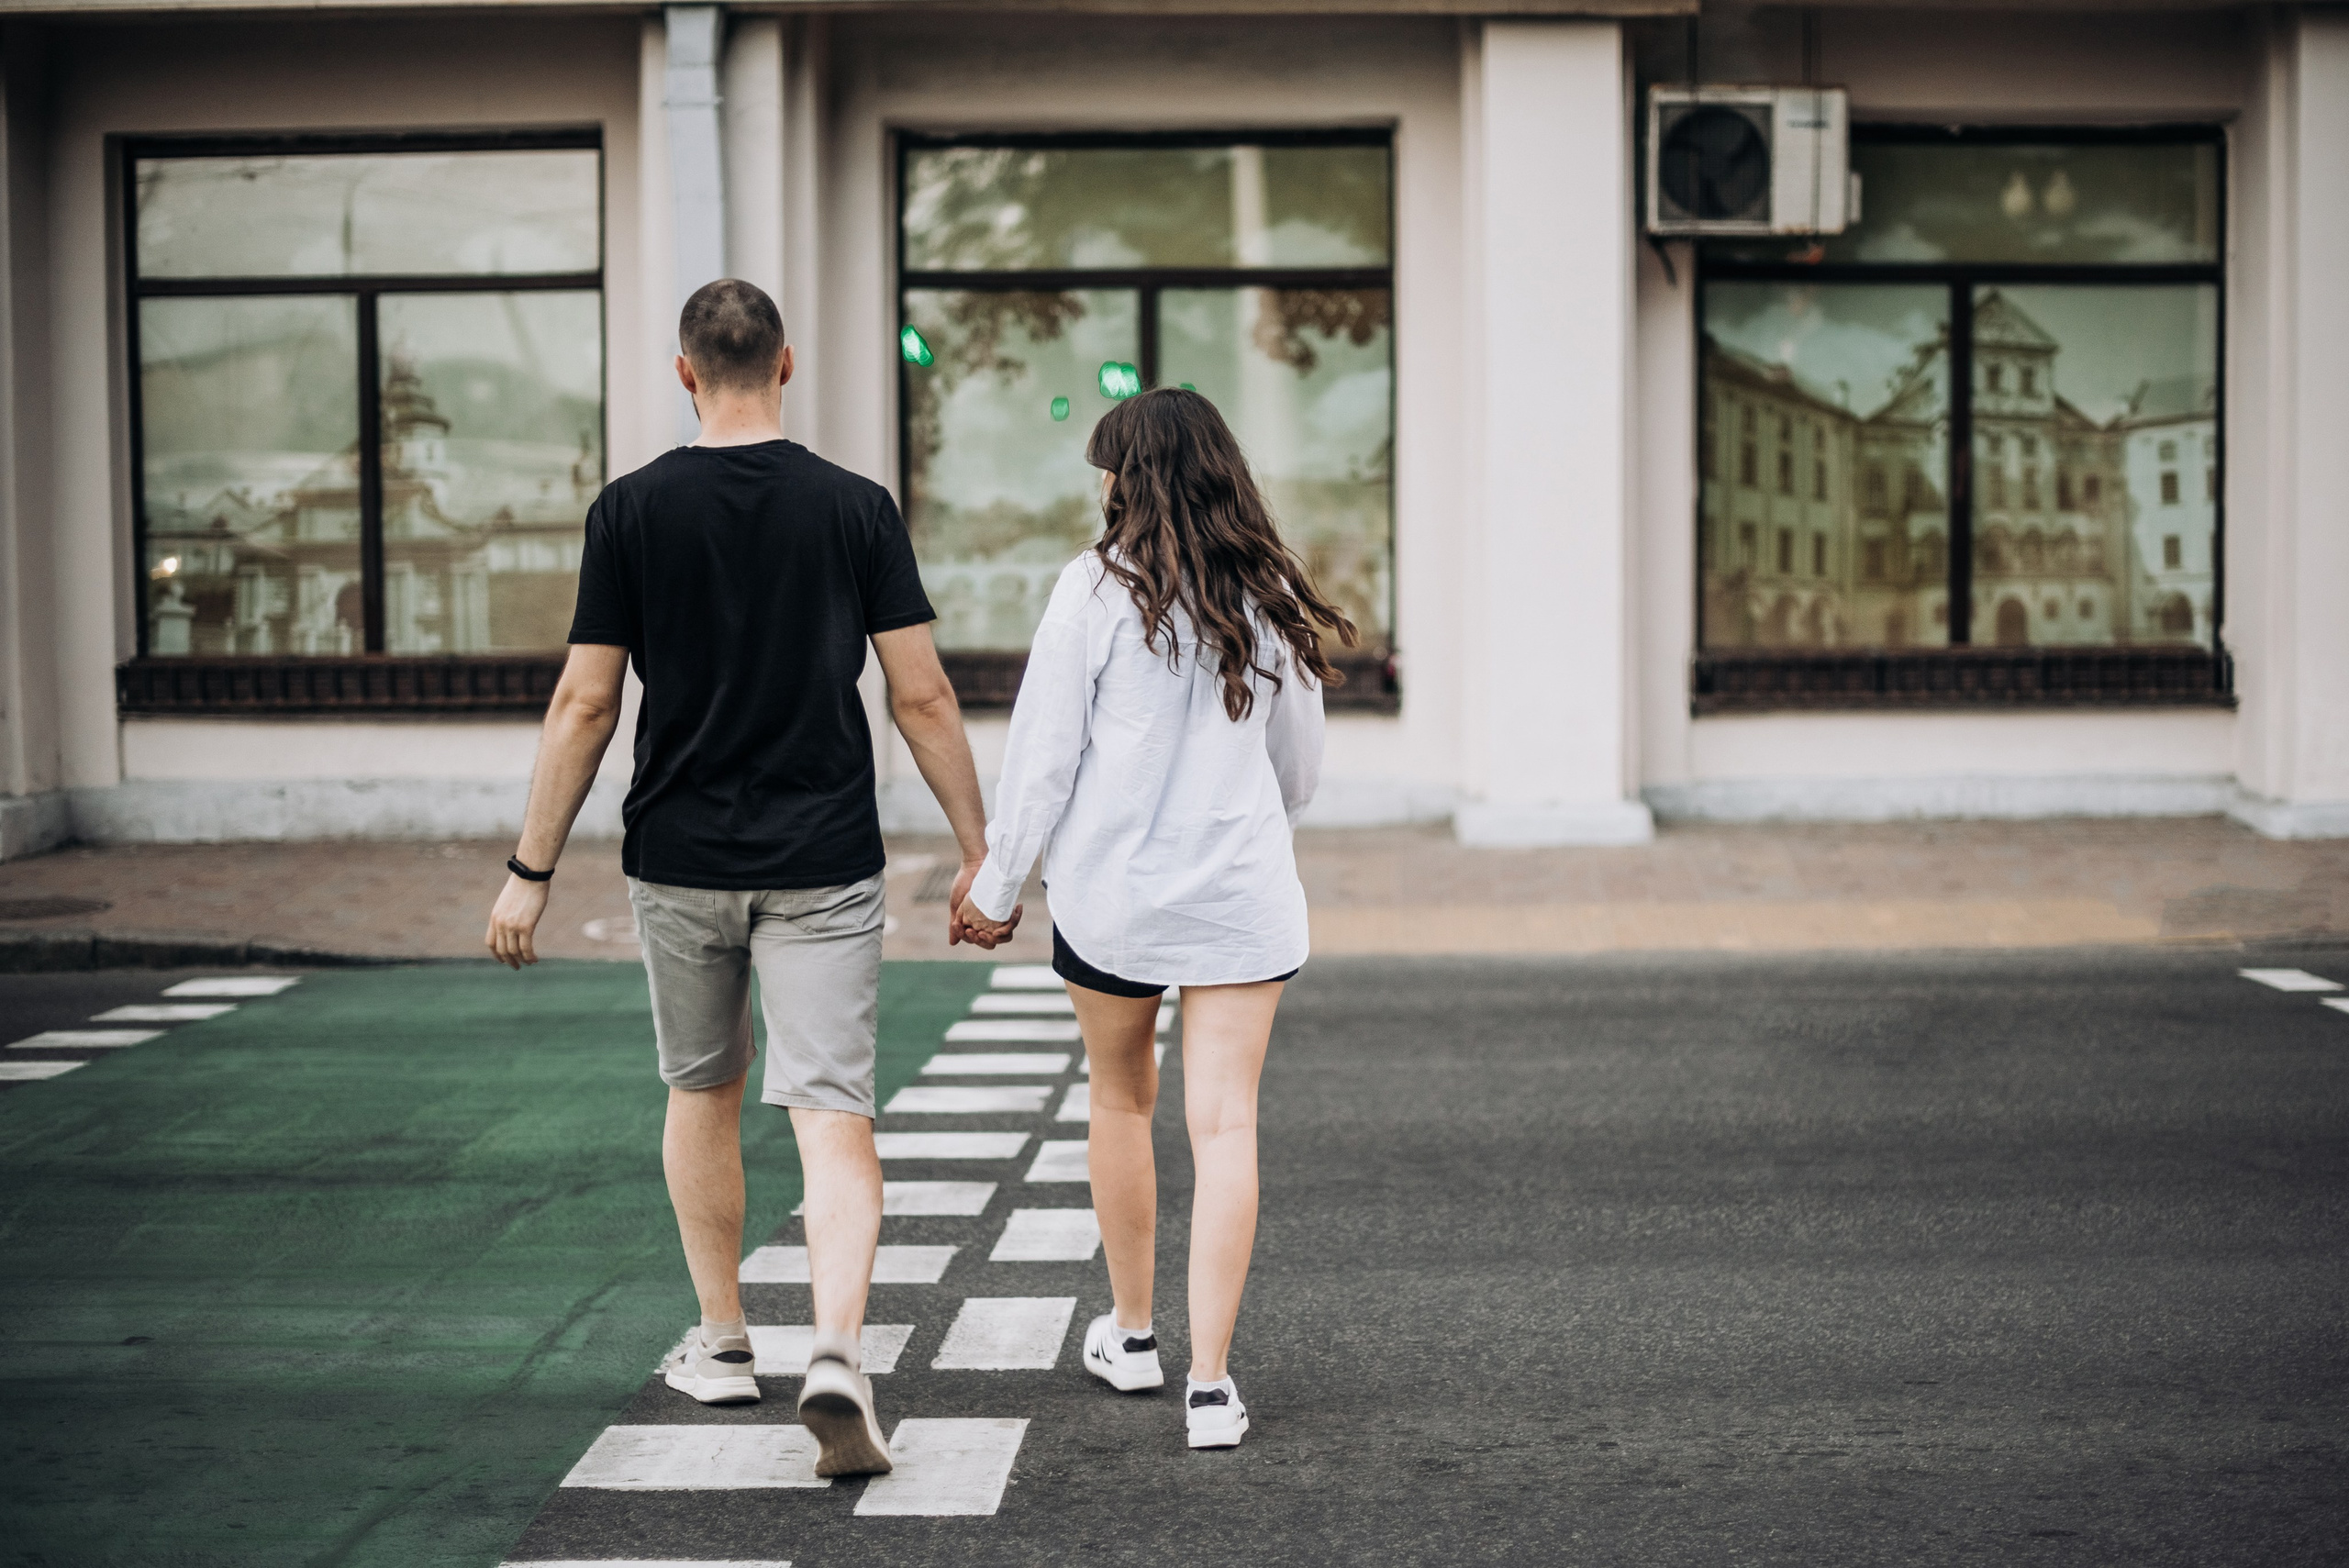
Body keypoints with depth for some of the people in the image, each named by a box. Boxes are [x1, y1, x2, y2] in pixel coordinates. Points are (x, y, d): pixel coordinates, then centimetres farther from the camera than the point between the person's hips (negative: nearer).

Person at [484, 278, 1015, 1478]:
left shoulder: (632, 510, -3)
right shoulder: (856, 509, -2)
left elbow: (585, 702, -4)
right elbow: (922, 698, -3)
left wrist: (530, 870, 2)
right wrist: (977, 854, 4)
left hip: (680, 861, 1)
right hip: (823, 867, -1)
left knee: (701, 1095, 20)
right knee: (834, 1122, -3)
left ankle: (721, 1344, 30)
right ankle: (836, 1357, -22)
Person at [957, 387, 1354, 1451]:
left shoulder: (1097, 588, -7)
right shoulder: (1272, 595, 4)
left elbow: (1042, 753, -6)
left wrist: (997, 884, 5)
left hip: (1111, 889, -1)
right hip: (1242, 895, 2)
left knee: (1121, 1100, 18)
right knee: (1225, 1125, -1)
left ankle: (1131, 1333, 32)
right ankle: (1210, 1380, -6)